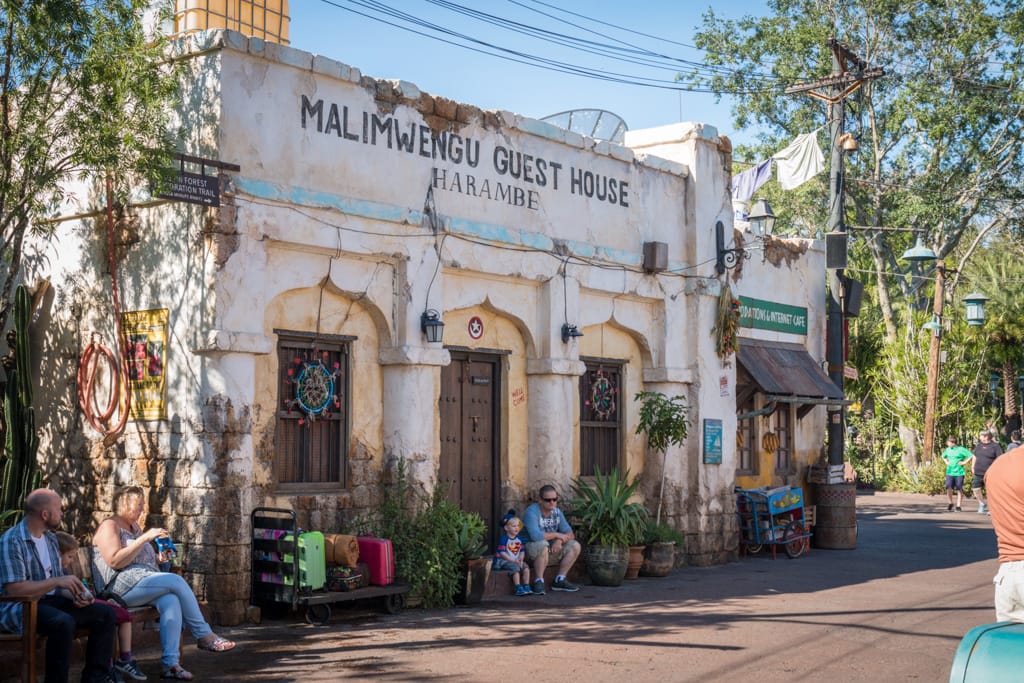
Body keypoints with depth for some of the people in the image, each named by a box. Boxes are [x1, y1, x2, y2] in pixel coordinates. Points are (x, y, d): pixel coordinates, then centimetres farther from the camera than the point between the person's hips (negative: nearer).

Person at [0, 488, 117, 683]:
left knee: (105, 613, -4)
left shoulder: (50, 538, 12)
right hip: (19, 608, -9)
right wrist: (58, 581, -22)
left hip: (49, 601, 9)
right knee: (63, 622, -37)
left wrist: (74, 595, -5)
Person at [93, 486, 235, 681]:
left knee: (171, 601, -26)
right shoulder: (109, 526, -1)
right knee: (176, 580, -26)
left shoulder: (134, 526, 24)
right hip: (123, 586, -8)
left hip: (145, 581, 8)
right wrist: (145, 538, -17)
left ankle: (170, 664, -36)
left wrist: (157, 558, 11)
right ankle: (204, 635, -16)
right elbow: (114, 561, -16)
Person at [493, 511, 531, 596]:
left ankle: (526, 587, -13)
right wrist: (513, 561, -20)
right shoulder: (504, 539, -10)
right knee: (515, 567, -31)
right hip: (503, 561, -6)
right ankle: (519, 588, -29)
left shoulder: (518, 538, 10)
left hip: (516, 561, 6)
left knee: (526, 567, -19)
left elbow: (522, 551, 11)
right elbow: (502, 553, -17)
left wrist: (521, 559, -11)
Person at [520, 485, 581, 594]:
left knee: (575, 546, -5)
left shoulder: (556, 512, 3)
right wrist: (556, 534, -20)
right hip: (529, 548, -7)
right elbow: (535, 536, -34)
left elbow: (570, 534, 1)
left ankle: (559, 580, -2)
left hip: (551, 548, 7)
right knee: (543, 545, -39)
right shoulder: (531, 512, -20)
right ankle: (538, 581, -26)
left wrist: (559, 541, -23)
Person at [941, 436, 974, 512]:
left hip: (959, 472, -4)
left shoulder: (961, 449, -5)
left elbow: (971, 456, -10)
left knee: (959, 490, 1)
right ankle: (950, 503, 13)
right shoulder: (948, 450, 12)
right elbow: (943, 456, 33)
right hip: (950, 472, 4)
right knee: (948, 488, -8)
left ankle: (959, 506, 9)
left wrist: (964, 462, -11)